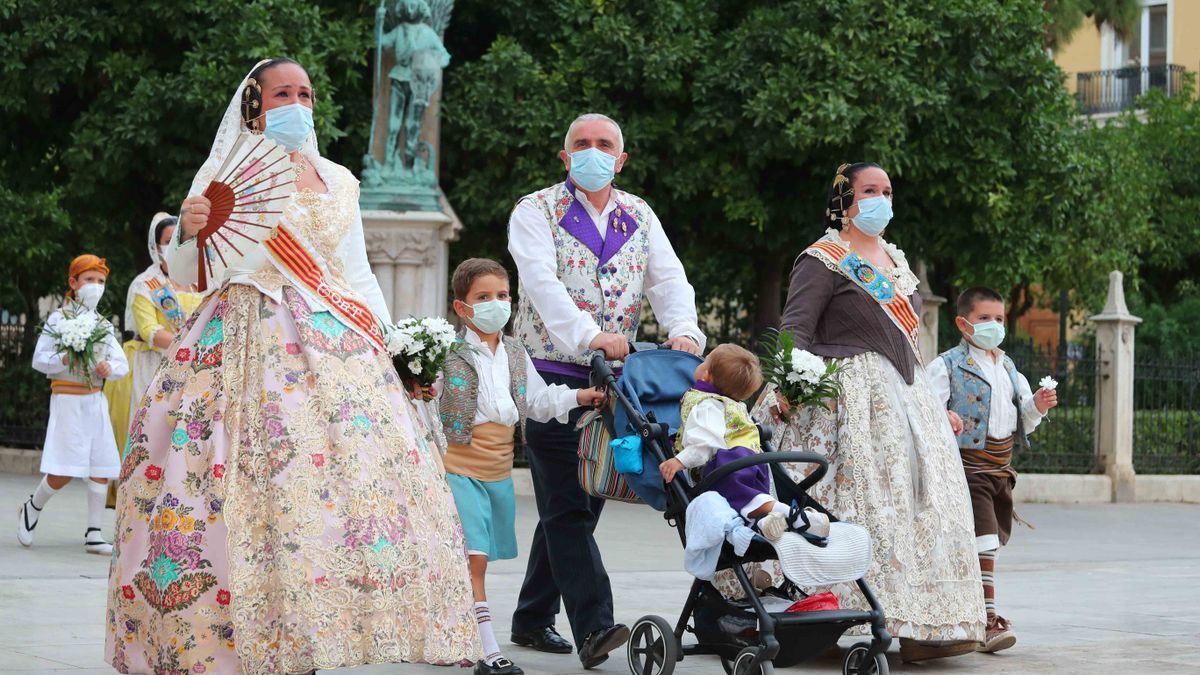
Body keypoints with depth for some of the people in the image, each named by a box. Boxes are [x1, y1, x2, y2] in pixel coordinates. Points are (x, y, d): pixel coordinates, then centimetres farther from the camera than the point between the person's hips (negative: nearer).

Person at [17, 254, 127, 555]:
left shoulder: (104, 325, 13)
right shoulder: (59, 318, -1)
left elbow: (122, 364, 11)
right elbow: (39, 359, -4)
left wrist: (109, 368, -11)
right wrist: (65, 359, -21)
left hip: (95, 401, 5)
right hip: (67, 399, -5)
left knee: (100, 468, -1)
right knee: (63, 472, -10)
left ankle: (94, 534, 5)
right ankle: (32, 509, 17)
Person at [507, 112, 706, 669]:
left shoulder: (640, 217, 13)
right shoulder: (536, 211, -1)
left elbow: (669, 278, 0)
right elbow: (542, 282, -17)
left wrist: (683, 330, -21)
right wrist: (590, 335, -33)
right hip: (551, 371, -5)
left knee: (575, 503, 9)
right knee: (567, 506, -10)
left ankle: (533, 619, 21)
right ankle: (594, 628, -16)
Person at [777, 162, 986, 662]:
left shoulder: (896, 261, 20)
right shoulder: (824, 260, -4)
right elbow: (795, 330, -12)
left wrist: (936, 404, 22)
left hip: (905, 394, 8)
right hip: (850, 394, -8)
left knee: (924, 502, 1)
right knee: (864, 502, -13)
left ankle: (922, 624, 2)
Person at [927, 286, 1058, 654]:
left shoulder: (1009, 370, 17)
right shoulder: (947, 365, -5)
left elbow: (1023, 423, 20)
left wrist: (1037, 407, 0)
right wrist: (943, 419, -35)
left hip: (1001, 468, 8)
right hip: (967, 466, -8)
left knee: (990, 543, 13)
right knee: (983, 541, -16)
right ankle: (987, 619, -17)